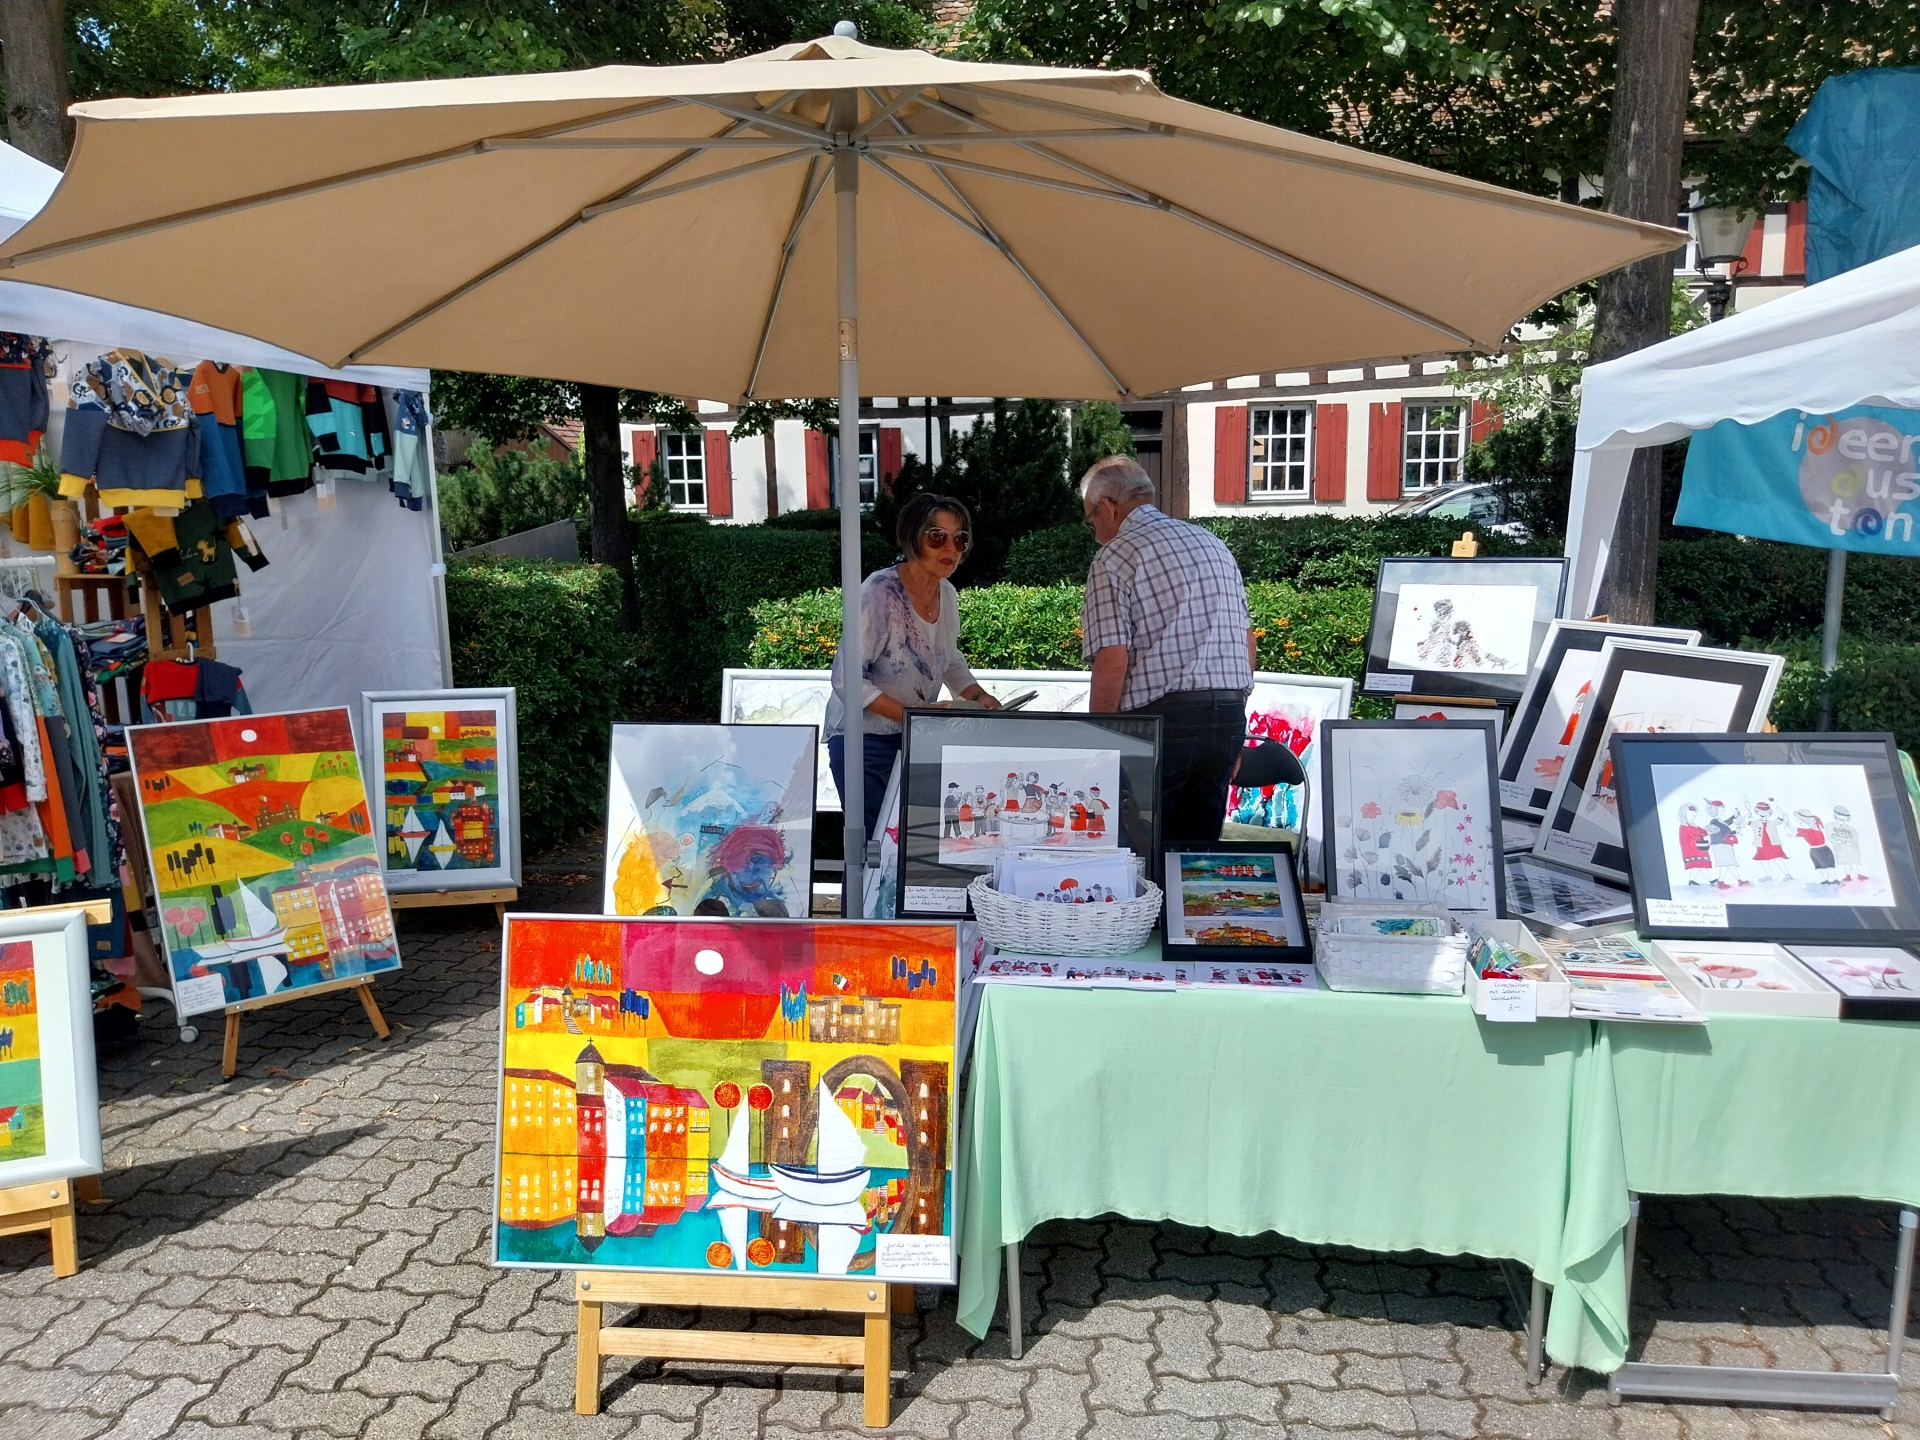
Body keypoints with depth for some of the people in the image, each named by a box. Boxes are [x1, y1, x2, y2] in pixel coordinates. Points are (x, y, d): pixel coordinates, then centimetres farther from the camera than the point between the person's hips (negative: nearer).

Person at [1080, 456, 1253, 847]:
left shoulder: (1114, 558, -5)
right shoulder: (1213, 544, 17)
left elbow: (1112, 664, -14)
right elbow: (1247, 642, 18)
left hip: (1160, 718, -7)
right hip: (1228, 718, 7)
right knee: (1198, 848, 12)